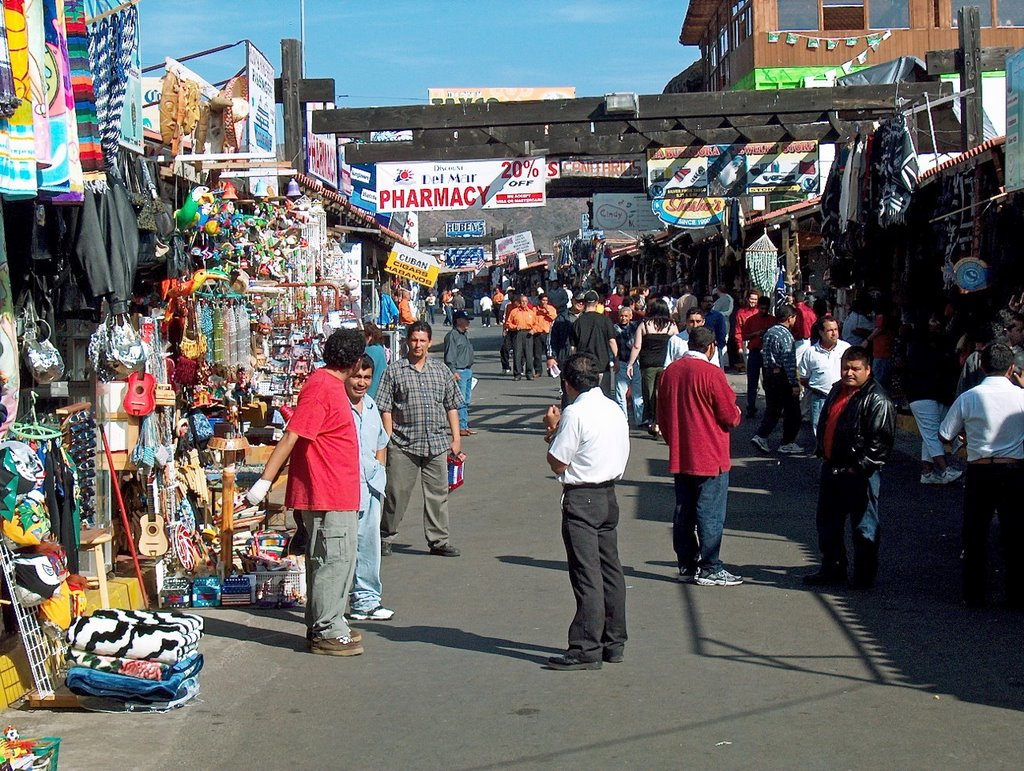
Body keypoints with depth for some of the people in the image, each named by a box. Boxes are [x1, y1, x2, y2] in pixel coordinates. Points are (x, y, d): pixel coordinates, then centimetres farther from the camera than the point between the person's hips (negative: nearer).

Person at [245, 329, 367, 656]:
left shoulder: (330, 384, 14)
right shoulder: (322, 388, -18)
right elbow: (292, 436, -23)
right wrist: (264, 481, -26)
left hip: (338, 493, 10)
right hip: (326, 493, -10)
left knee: (333, 560, 15)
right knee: (333, 559, -5)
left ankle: (325, 625, 24)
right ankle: (326, 632, 1)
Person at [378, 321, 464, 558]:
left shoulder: (441, 370, 12)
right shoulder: (394, 371, 2)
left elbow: (451, 406, 15)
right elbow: (385, 409, 1)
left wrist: (456, 438, 9)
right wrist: (388, 440, -6)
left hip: (437, 443, 3)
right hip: (404, 444, -3)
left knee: (438, 493, 6)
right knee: (397, 492, 2)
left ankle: (439, 540, 14)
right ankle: (385, 537, 17)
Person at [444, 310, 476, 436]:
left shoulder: (465, 335, 17)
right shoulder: (452, 336, -12)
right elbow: (449, 356, -17)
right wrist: (453, 372, -22)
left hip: (468, 371, 10)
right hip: (459, 372, -10)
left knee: (467, 401, 13)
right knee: (460, 401, -9)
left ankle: (465, 426, 19)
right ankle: (460, 427, -7)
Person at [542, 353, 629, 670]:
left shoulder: (575, 413, -16)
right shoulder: (615, 409, 9)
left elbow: (558, 464, -13)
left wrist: (552, 430, 0)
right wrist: (558, 429, 15)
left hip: (581, 499, -8)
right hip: (609, 494, 8)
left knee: (587, 574, -7)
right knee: (610, 569, 13)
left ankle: (586, 649, -5)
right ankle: (613, 643, 20)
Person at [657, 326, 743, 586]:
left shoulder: (670, 371, 5)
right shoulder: (711, 372, -15)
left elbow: (662, 416, 13)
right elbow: (730, 416, -12)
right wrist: (737, 413, 11)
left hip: (679, 457, 6)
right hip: (710, 457, -6)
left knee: (684, 512, 11)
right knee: (710, 514, -1)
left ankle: (687, 566, 17)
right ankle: (709, 569, 2)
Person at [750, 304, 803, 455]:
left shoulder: (769, 332, 9)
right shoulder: (786, 335, -17)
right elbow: (789, 362, -20)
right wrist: (795, 384, -18)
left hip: (769, 374, 8)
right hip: (783, 377, -8)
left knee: (772, 409, 14)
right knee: (792, 412, 5)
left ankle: (761, 436, 1)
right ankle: (787, 443, 9)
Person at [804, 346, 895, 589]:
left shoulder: (877, 399, -14)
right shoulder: (837, 391, 12)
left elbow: (881, 440, -19)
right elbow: (824, 423, 24)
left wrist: (860, 467, -19)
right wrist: (823, 453, 16)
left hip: (859, 474, -9)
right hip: (831, 468, 9)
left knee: (864, 527, 2)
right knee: (828, 523, 16)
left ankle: (864, 577, 11)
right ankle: (832, 570, 28)